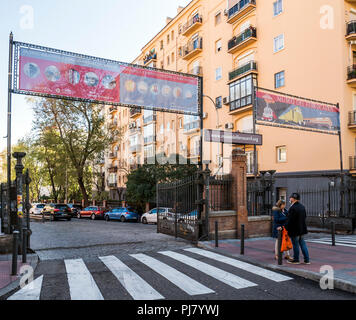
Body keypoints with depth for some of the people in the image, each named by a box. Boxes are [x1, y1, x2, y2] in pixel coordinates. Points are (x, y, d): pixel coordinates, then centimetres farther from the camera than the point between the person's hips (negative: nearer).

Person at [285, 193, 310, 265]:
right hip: (302, 229, 8)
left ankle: (296, 260, 16)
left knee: (295, 245, 4)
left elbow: (290, 220, -22)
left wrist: (286, 228, -14)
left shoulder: (292, 208, -22)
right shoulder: (302, 207, 5)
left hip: (295, 230, -8)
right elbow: (305, 217, 14)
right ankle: (307, 260, 18)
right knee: (302, 243, 15)